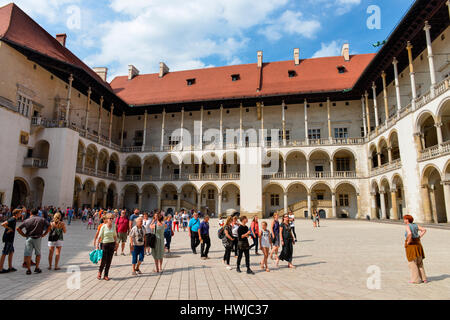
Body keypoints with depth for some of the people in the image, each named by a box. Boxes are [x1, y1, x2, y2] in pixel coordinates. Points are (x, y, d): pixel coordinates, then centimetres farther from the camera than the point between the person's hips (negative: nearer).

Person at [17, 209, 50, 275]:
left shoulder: (27, 220, 5)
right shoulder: (42, 219, 4)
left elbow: (18, 229, -1)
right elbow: (49, 226, -7)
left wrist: (24, 235, 6)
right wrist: (44, 234, 1)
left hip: (29, 238, 0)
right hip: (38, 238, 0)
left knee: (27, 254, 5)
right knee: (38, 254, 15)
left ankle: (28, 269, 4)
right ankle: (37, 268, 15)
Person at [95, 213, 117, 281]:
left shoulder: (113, 227, 4)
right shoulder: (103, 227, -8)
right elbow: (100, 236, -7)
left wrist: (116, 243, 13)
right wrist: (97, 244, -11)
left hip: (112, 244, 4)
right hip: (104, 244, -4)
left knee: (109, 261, 7)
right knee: (103, 260, 0)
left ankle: (106, 275, 19)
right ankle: (99, 273, 27)